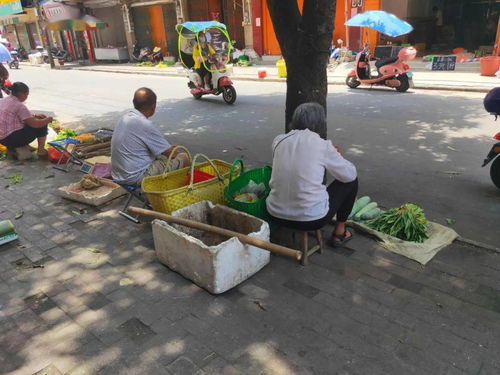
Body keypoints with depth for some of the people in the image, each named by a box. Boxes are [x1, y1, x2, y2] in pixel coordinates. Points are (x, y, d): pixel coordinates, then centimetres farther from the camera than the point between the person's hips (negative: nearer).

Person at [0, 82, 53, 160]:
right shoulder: (19, 106, -19)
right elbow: (35, 124, -21)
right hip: (11, 139, -9)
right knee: (42, 125, -1)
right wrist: (48, 119, -4)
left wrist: (35, 115, 16)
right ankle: (41, 150, 7)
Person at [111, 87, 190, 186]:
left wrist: (169, 148, 18)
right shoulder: (145, 125, -22)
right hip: (136, 178, -9)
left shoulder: (127, 116, 5)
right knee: (184, 157, -4)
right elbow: (171, 153, -13)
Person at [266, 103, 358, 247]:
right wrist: (337, 156, 22)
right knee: (351, 181, 17)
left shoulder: (279, 141, 1)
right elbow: (350, 174, 2)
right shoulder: (323, 145, -11)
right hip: (311, 219, -5)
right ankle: (339, 232, 29)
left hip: (275, 215, 5)